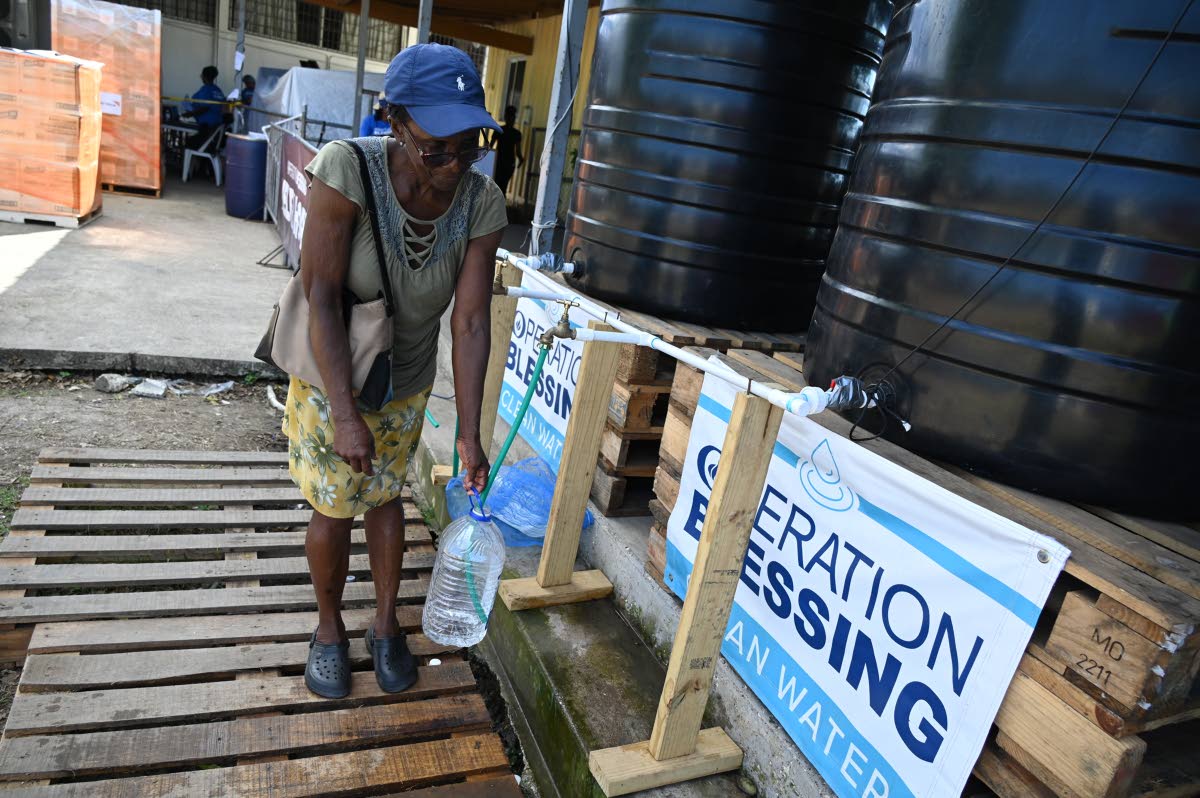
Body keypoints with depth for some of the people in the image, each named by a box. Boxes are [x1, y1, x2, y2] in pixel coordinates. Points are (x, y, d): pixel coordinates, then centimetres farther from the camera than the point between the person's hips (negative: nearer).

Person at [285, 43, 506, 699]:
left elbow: (471, 321, -18)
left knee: (384, 496, 18)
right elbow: (321, 295, -28)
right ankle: (329, 628, 36)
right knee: (333, 509, 9)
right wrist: (346, 413, -30)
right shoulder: (348, 169, -30)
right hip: (331, 378, -3)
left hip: (407, 385, 3)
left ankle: (385, 624, 38)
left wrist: (469, 433, -17)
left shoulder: (483, 206, -20)